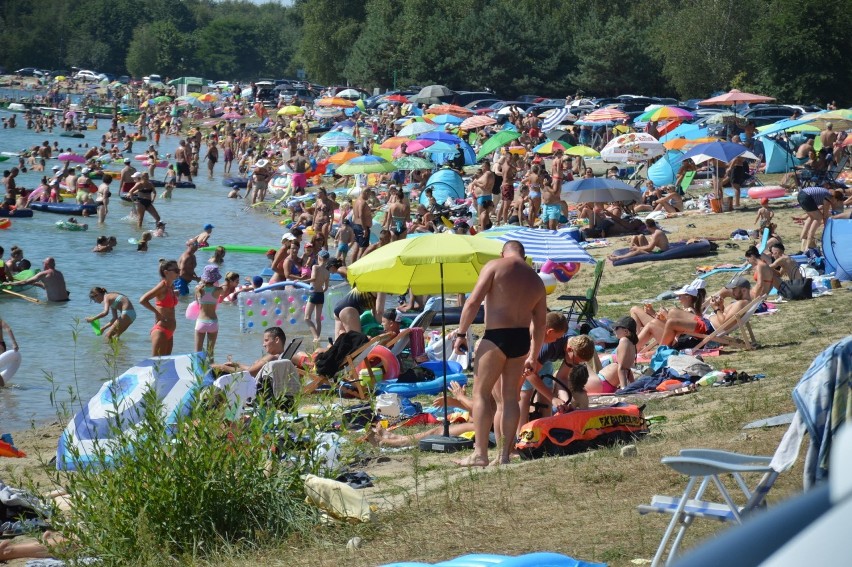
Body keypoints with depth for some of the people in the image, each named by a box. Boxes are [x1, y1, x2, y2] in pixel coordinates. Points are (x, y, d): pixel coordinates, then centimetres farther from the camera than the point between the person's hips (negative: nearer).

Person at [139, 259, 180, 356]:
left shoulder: (170, 287, 11)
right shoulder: (163, 285, -14)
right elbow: (142, 300, -23)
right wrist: (157, 313, -17)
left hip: (169, 332, 9)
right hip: (160, 331, -9)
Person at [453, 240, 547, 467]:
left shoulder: (495, 267, 0)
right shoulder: (536, 280, 17)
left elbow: (473, 302, -9)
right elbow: (540, 324, 18)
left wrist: (461, 333, -5)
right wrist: (533, 357, 25)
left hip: (497, 336, -6)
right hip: (522, 339, 6)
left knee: (481, 393, 0)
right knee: (510, 396, 10)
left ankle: (480, 454, -5)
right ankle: (504, 455, 9)